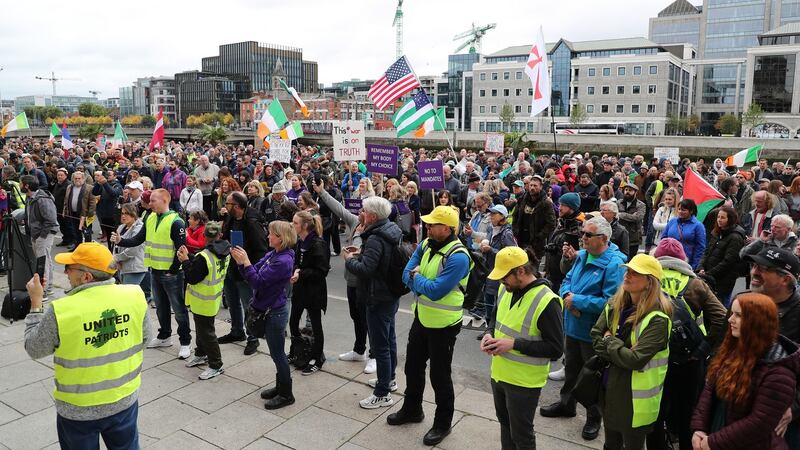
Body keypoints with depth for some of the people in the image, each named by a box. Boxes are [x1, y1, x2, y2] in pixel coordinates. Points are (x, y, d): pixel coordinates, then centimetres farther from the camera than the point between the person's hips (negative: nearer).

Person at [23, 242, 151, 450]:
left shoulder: (61, 311, -24)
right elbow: (145, 337, 0)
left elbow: (33, 349, -6)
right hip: (125, 400, 3)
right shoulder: (135, 295, -15)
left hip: (78, 409, -2)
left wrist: (36, 302, -1)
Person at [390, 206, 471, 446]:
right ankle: (412, 409, 43)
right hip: (422, 317, 8)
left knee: (439, 375, 7)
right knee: (413, 366, 21)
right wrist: (423, 284, -21)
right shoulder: (426, 244, 0)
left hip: (443, 324, -8)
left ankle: (443, 423, 28)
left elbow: (435, 291, -28)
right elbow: (407, 274, -1)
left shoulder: (457, 257, -25)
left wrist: (416, 278, -12)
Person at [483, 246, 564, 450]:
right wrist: (490, 333, -5)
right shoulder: (506, 290, 0)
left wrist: (514, 344, -26)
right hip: (499, 374, 7)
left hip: (524, 382, -7)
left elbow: (555, 349, -21)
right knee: (505, 424, 25)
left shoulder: (546, 302, -24)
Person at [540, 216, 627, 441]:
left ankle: (594, 419, 32)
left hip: (594, 332, -7)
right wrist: (567, 294, -12)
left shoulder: (614, 264, -23)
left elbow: (610, 302, -29)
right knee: (571, 368, 25)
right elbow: (567, 281, 12)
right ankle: (566, 404, 45)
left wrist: (577, 301, -24)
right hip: (573, 326, 7)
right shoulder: (581, 255, 2)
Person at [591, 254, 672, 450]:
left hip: (635, 398, -6)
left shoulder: (657, 319, -22)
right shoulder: (615, 304, -2)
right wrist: (619, 351, -14)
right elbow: (595, 337, 1)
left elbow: (636, 360, -28)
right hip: (610, 389, 6)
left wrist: (609, 341, -14)